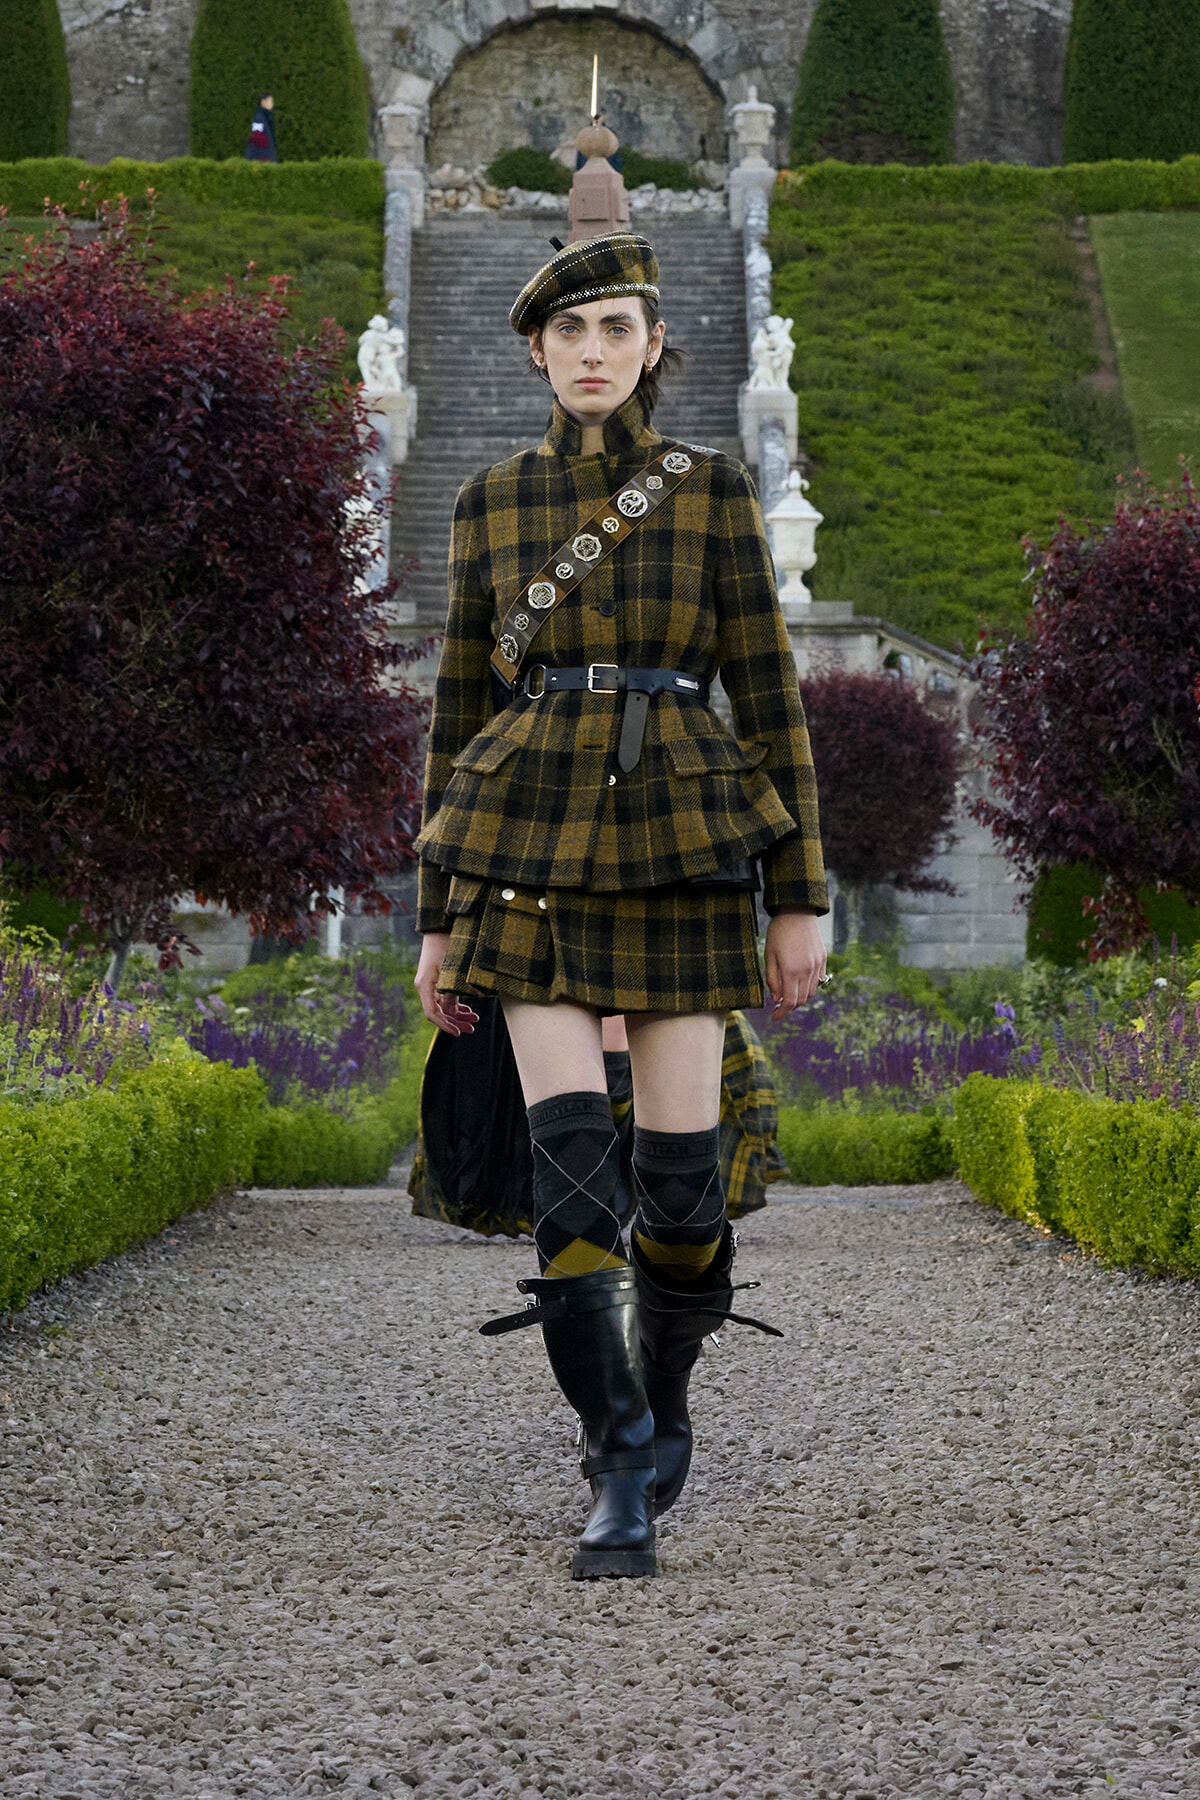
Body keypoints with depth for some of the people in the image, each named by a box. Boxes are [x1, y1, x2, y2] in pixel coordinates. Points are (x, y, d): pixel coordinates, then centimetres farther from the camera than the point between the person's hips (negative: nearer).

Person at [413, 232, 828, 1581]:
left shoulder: (715, 491, 2)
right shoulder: (490, 505, 6)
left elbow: (768, 697, 2)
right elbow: (459, 709, 10)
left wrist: (801, 899, -2)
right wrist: (440, 920, 8)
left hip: (680, 850, 0)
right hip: (536, 850, 0)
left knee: (680, 1173, 0)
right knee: (572, 1167, -12)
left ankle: (660, 1396, 29)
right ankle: (623, 1481, -5)